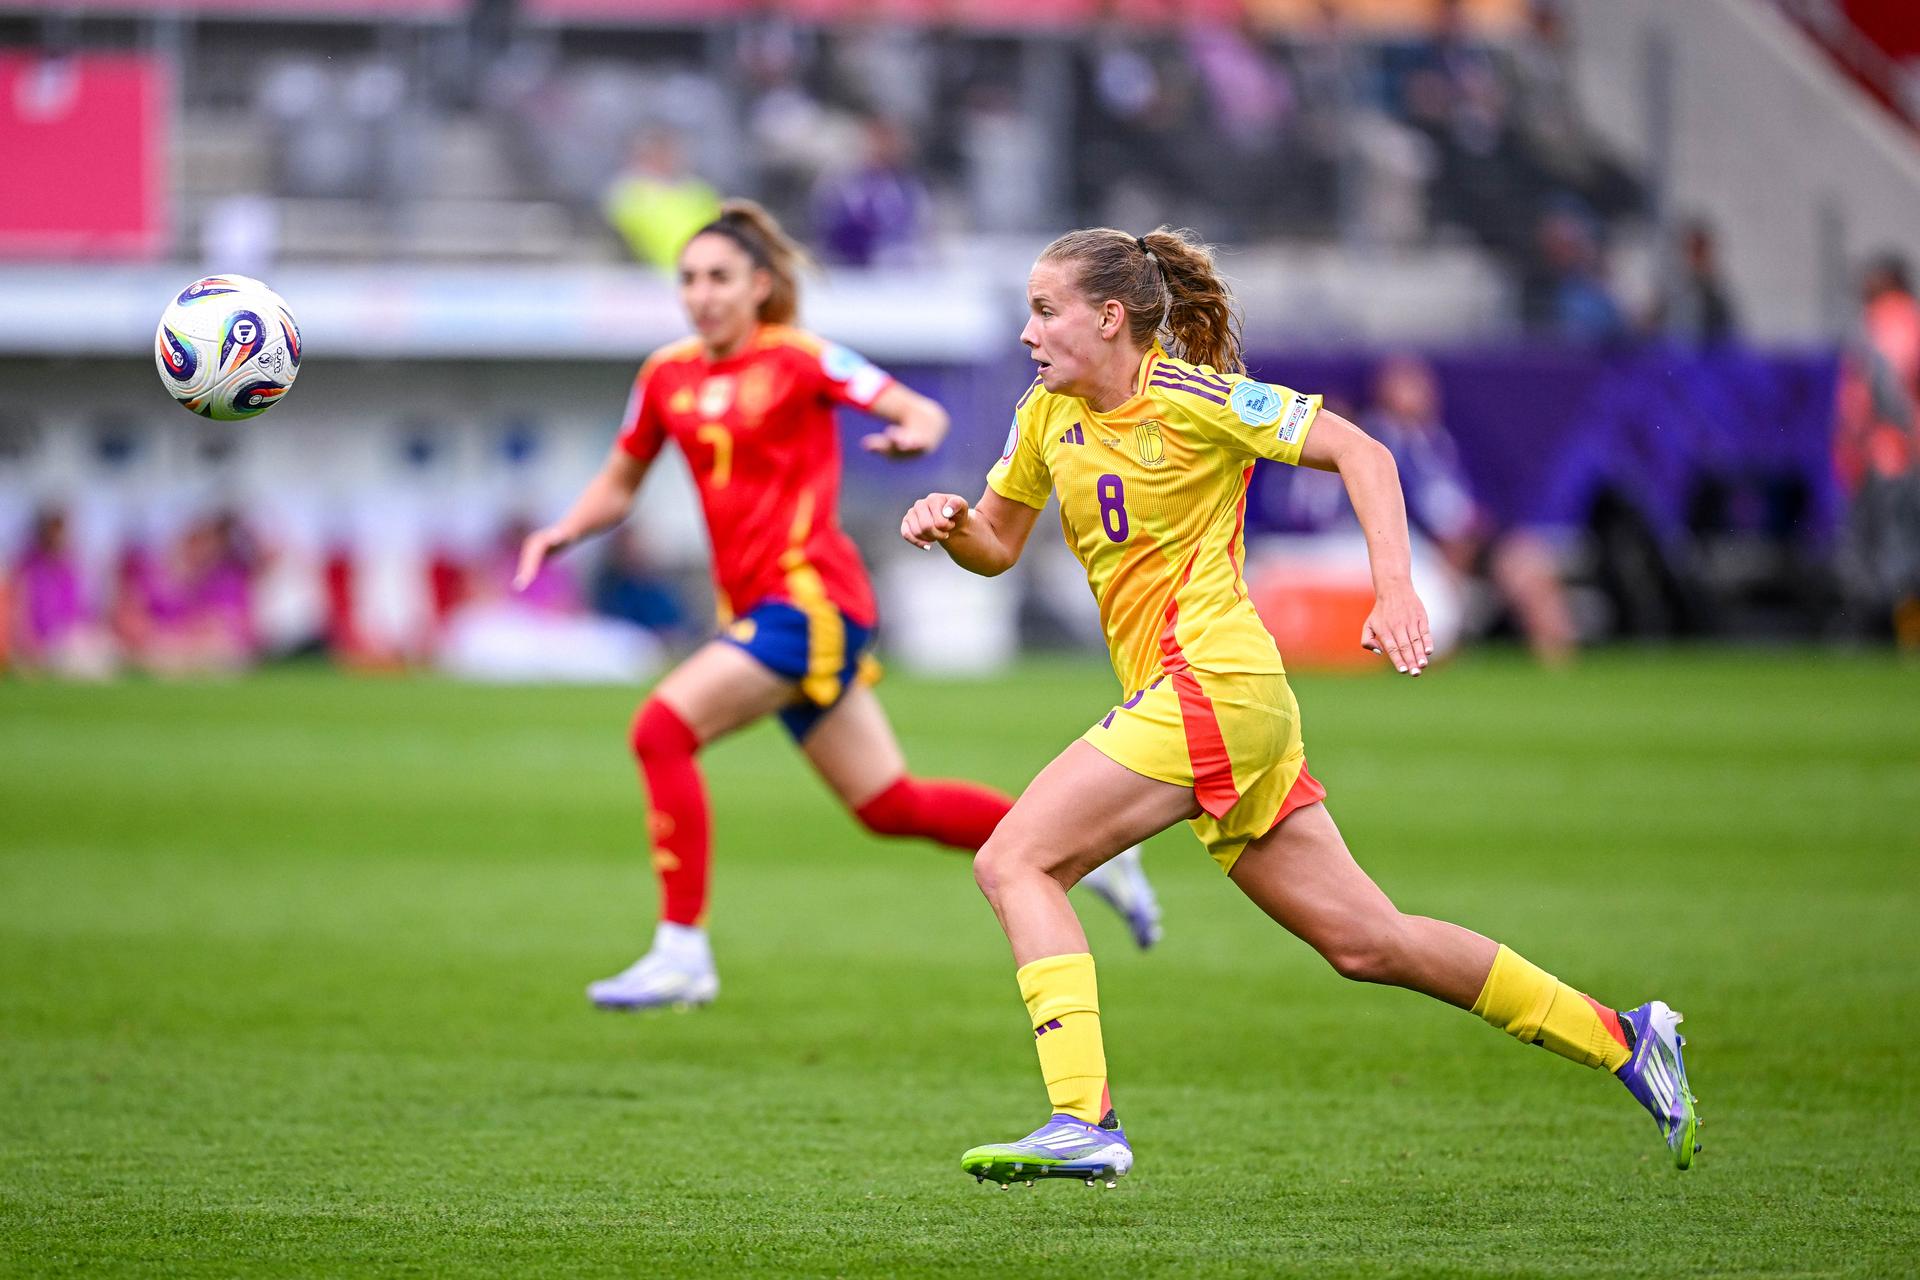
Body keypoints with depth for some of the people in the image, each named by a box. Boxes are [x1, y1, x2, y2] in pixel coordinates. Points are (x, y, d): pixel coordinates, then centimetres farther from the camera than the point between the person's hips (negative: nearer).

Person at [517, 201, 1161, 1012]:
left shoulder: (799, 360, -6)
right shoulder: (667, 377, 12)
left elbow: (924, 412, -7)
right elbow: (619, 484, 21)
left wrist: (913, 435, -30)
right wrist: (564, 531, 2)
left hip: (809, 600, -7)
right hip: (754, 606, 7)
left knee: (662, 727, -20)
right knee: (890, 806, 11)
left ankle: (681, 953, -16)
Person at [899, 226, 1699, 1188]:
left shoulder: (1188, 396, -8)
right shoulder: (1047, 419, 14)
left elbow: (1358, 452, -8)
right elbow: (996, 547, 23)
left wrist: (1394, 592, -19)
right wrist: (949, 523, 0)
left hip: (1213, 685, -8)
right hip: (1203, 708, 8)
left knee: (1013, 861, -16)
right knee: (1365, 941, 8)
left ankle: (1084, 1120, -23)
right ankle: (1622, 1040, 16)